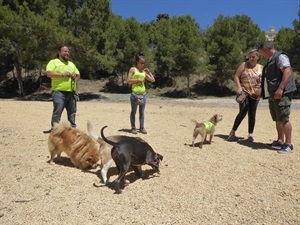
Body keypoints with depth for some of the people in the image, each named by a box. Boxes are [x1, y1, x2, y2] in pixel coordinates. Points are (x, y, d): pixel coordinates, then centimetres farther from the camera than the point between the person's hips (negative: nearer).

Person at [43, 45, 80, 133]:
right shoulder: (53, 62, 3)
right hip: (59, 92, -6)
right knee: (57, 111, -7)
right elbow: (49, 73, -11)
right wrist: (62, 74, -17)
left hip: (71, 92, 6)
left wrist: (75, 75, -1)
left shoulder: (71, 64, 22)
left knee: (72, 112, 10)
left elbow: (78, 75, 22)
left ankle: (73, 128, 20)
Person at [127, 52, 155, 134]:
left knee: (142, 112, 8)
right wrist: (138, 80, -13)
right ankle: (133, 128, 13)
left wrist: (148, 72, 7)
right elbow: (128, 80, -7)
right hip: (135, 94, -4)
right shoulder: (133, 69, 1)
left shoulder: (144, 71, 14)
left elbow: (153, 80, 13)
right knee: (133, 111, 5)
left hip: (143, 94, 4)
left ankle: (142, 127, 15)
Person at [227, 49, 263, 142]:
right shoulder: (244, 65, 2)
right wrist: (239, 87, -15)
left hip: (255, 94, 3)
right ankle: (232, 132, -5)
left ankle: (250, 134, 14)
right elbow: (236, 76, -2)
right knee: (243, 112, -14)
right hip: (244, 92, -3)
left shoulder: (261, 68, 10)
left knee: (252, 114, 5)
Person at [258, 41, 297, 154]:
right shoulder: (270, 61, 22)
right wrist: (264, 92, 25)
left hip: (282, 94, -10)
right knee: (277, 119, 13)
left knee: (284, 119, -10)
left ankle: (288, 145, -6)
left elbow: (287, 71, -20)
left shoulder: (280, 57, -7)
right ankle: (280, 141, 23)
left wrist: (280, 89, -27)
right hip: (272, 95, 10)